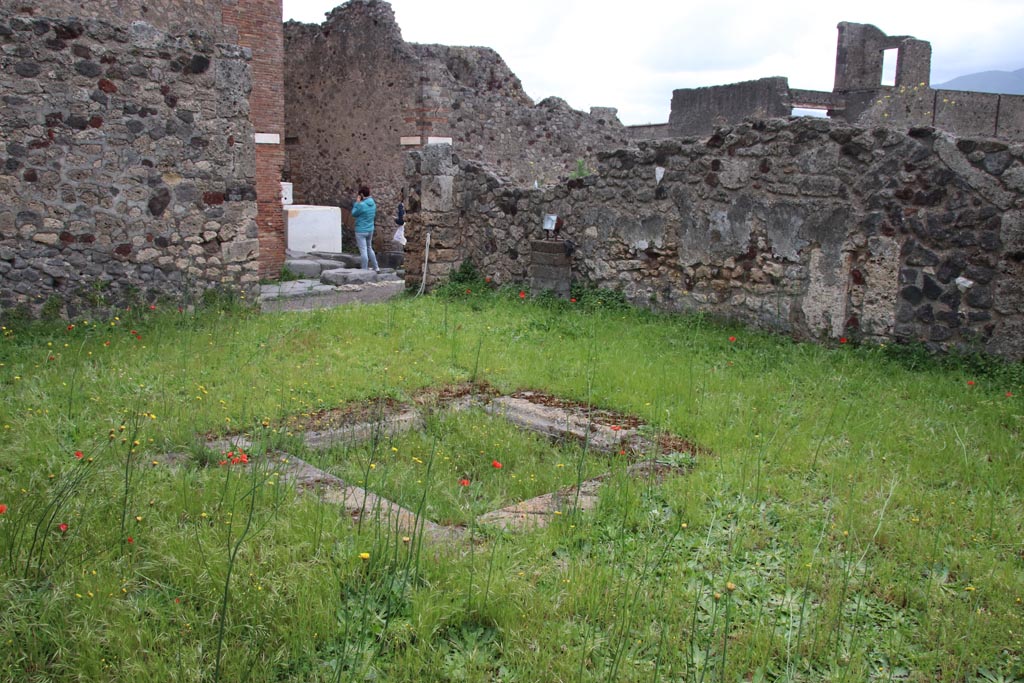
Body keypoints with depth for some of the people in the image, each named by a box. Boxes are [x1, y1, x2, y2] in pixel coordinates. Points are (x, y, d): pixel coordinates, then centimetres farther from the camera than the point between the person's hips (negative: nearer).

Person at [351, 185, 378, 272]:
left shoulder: (361, 205, -21)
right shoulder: (373, 204, 1)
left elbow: (354, 214, -7)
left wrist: (357, 202, 0)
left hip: (361, 231, -8)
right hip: (370, 230, 8)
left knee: (363, 251, -2)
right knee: (369, 249, 23)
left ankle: (364, 271, 4)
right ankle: (376, 268, 26)